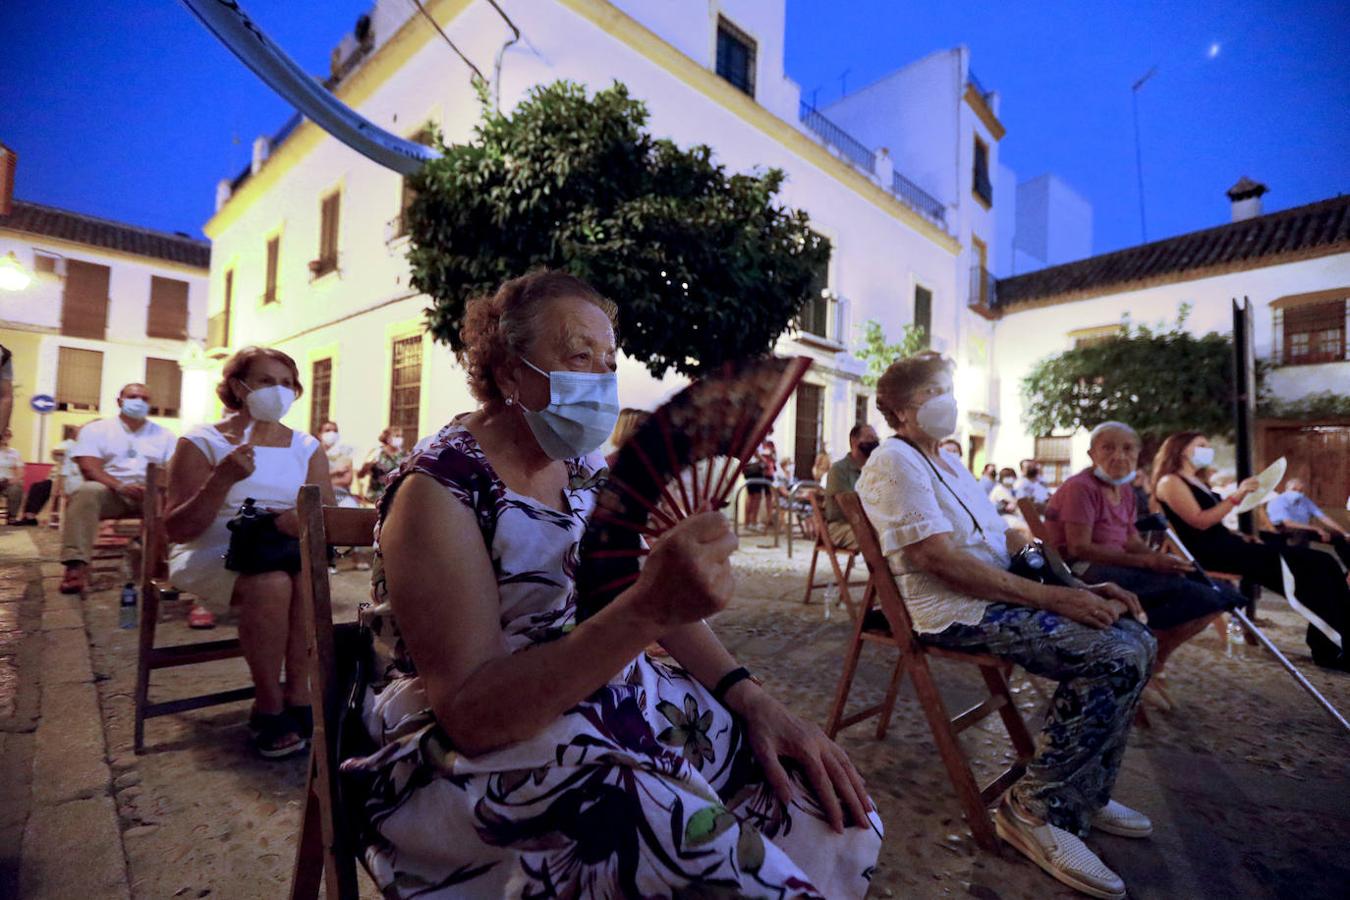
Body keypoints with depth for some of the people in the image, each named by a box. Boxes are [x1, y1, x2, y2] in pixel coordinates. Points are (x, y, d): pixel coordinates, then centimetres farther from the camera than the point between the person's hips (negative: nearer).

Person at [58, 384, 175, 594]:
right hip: (110, 491, -1)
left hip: (152, 494, 1)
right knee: (86, 492, -34)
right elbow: (89, 468, -4)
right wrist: (120, 486, -23)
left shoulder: (164, 435, 15)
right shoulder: (96, 429, 11)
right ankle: (77, 565, -40)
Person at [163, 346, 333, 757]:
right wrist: (223, 479, -23)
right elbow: (177, 529, -8)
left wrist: (305, 521, -22)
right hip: (213, 553, -2)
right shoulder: (201, 442, -1)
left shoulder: (306, 447, 8)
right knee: (271, 583, -34)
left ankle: (297, 694, -16)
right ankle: (270, 704, -16)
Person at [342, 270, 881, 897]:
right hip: (476, 750, -6)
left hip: (602, 697, 7)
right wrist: (647, 608, -37)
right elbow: (469, 712, -25)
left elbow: (663, 603, 7)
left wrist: (749, 696, -9)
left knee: (838, 822, -5)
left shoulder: (584, 468, 5)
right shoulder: (439, 489, -17)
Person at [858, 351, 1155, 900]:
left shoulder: (950, 462, 20)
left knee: (1135, 638, 2)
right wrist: (1052, 596, -20)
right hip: (953, 613, -10)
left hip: (999, 595, 10)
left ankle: (1086, 794, 15)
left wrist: (1079, 585, 5)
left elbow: (1007, 540, 19)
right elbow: (937, 558, -22)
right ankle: (1039, 810, -7)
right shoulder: (895, 462, -12)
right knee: (1115, 656, -20)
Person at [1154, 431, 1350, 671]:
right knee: (1308, 567, -20)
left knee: (1319, 562, -4)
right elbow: (1200, 522, -17)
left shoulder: (1195, 481, 24)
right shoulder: (1170, 482, -6)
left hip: (1225, 545, 9)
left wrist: (1242, 536, 9)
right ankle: (1331, 649, -13)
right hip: (1209, 552, -9)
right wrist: (1236, 496, -17)